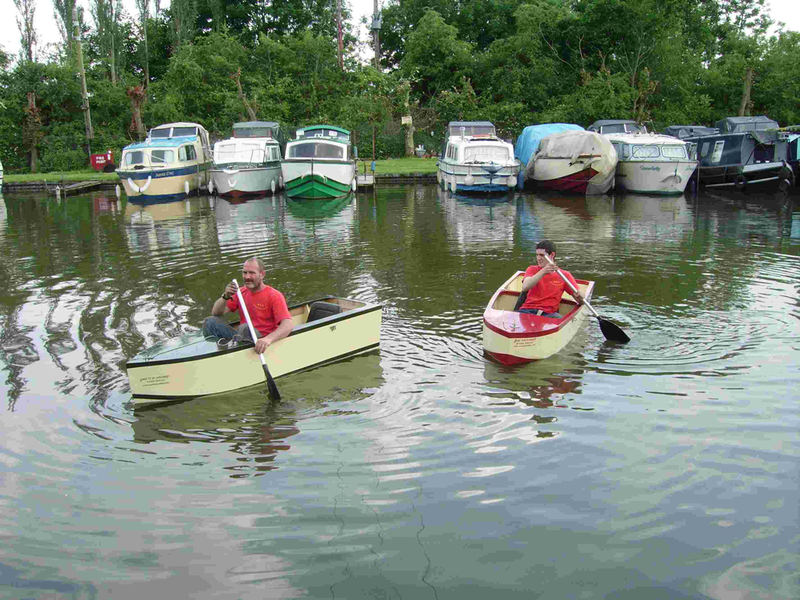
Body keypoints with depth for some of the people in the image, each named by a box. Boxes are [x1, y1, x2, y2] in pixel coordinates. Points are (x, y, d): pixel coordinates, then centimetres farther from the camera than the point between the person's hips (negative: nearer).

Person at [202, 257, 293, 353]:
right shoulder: (241, 292, 9)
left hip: (260, 343, -5)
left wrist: (268, 339, -43)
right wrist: (225, 296, -12)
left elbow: (288, 325, -23)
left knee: (246, 328, -35)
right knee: (210, 322, -9)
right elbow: (216, 313, 9)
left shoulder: (274, 296, -9)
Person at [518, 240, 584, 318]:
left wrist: (579, 297, -17)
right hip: (528, 310, -1)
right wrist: (543, 272, -21)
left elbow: (581, 302, 9)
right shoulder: (532, 270, 13)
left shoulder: (565, 275, 12)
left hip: (548, 313, 1)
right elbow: (525, 287, -10)